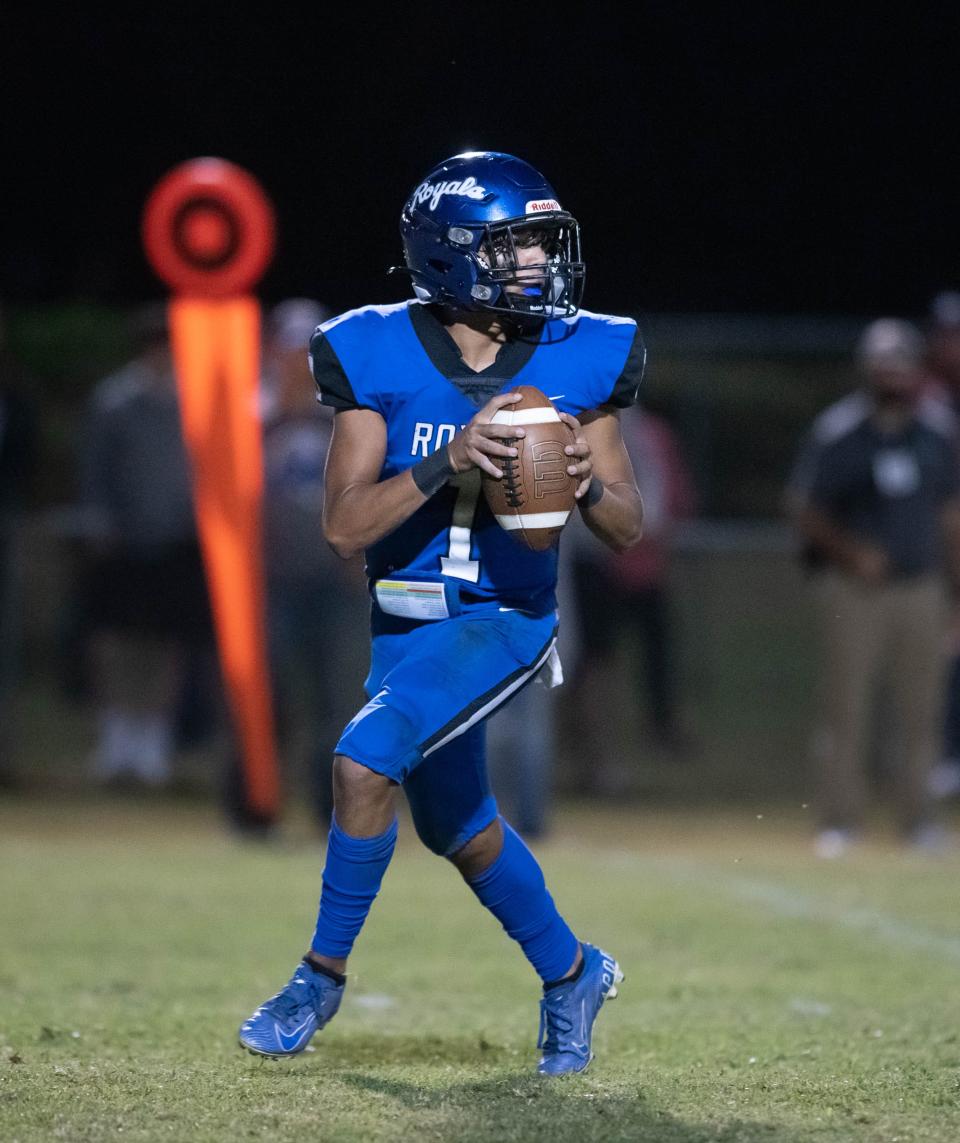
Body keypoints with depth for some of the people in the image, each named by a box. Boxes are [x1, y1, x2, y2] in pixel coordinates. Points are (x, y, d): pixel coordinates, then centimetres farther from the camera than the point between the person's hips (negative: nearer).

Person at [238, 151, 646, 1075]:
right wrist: (448, 462, -28)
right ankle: (573, 972, 44)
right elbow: (344, 527, -15)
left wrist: (589, 483, -23)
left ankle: (324, 972, -6)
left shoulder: (574, 359, -8)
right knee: (456, 827, 19)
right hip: (406, 623, 3)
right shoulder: (379, 358, -10)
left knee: (366, 756, -24)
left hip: (506, 617, -3)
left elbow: (628, 529, 0)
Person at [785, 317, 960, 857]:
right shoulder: (837, 431, -6)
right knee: (845, 706, -5)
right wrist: (850, 552, -14)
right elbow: (804, 508, -2)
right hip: (854, 589, -4)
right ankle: (840, 822, 1)